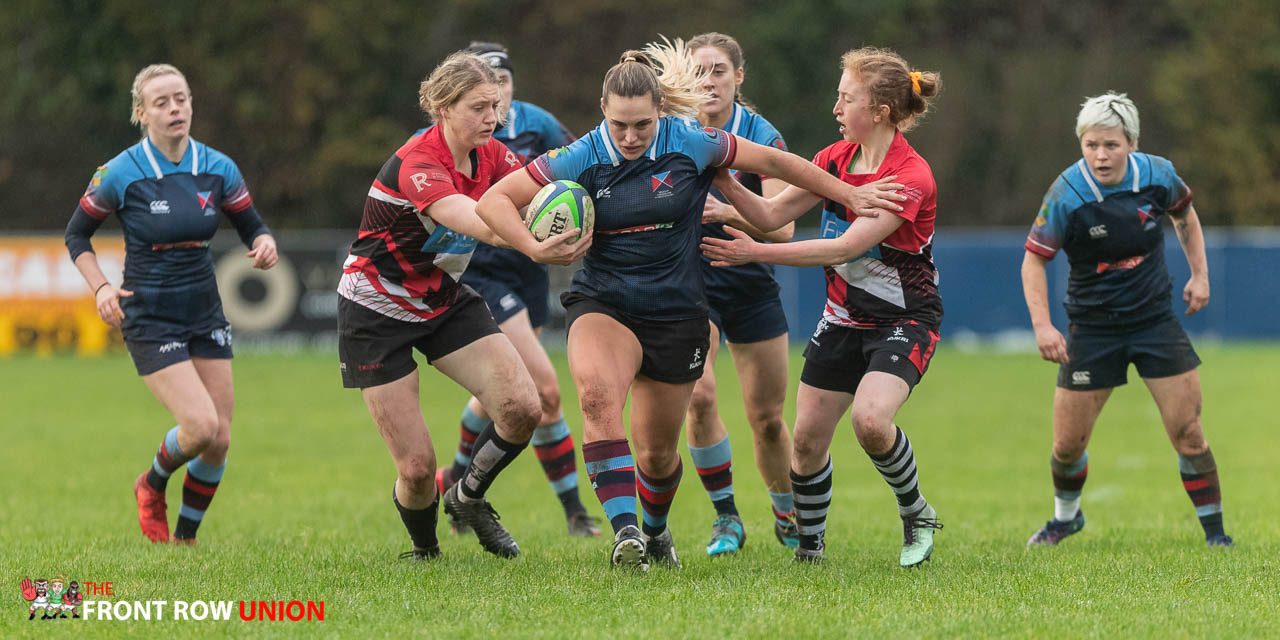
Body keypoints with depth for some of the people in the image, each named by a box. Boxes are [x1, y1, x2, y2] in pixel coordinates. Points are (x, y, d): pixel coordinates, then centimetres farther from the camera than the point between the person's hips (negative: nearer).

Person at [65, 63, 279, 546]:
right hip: (149, 319, -4)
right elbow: (77, 235, 2)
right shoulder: (120, 174, -10)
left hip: (204, 312, 4)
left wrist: (264, 244, -14)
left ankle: (185, 537, 22)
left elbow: (251, 226, 10)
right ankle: (152, 486, 15)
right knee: (202, 426, -18)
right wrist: (101, 287, -12)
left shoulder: (218, 169, -1)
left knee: (219, 439, 1)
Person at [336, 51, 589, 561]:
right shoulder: (416, 164, -30)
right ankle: (424, 549, 24)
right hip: (376, 311, -6)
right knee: (417, 468, -8)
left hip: (444, 300, 6)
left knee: (522, 407, -15)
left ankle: (468, 498, 14)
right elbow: (477, 222, -46)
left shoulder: (490, 156, -5)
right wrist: (534, 248, -64)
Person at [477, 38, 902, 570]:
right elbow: (494, 200, -10)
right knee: (596, 392, -34)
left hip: (676, 313, 1)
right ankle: (624, 531, -36)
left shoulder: (691, 145, -10)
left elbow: (775, 163, 2)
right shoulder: (582, 158, -11)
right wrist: (536, 248, -27)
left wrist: (850, 196, 7)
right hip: (602, 305, -1)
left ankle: (656, 530, 42)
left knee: (658, 454, 8)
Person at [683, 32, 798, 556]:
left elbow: (782, 227, -21)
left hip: (751, 282, 0)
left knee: (767, 416, 5)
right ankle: (726, 518, -5)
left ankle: (788, 518, 30)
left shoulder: (762, 137, -12)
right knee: (698, 392, -21)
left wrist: (728, 212, -39)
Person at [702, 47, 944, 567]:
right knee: (807, 436, 0)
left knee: (870, 420, -28)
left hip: (904, 321, -7)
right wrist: (724, 182, -14)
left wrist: (756, 253, -29)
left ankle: (916, 515, -2)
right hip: (844, 319, 7)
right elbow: (771, 215, 3)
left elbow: (844, 247, -28)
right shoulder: (836, 159, 1)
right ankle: (810, 545, 21)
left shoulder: (910, 177, -22)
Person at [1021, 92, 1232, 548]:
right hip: (1092, 328, -1)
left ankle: (1215, 532, 8)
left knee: (1188, 433, -6)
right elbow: (1034, 259, -11)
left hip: (1155, 318, 1)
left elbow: (1184, 214, 14)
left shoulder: (1158, 175, -9)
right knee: (1068, 444, 2)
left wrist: (1199, 274, 8)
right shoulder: (1067, 195, -19)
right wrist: (1042, 325, -22)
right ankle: (1066, 517, 32)